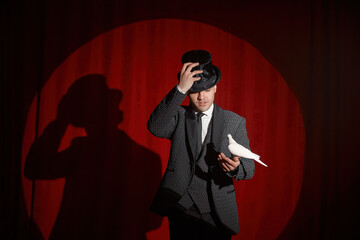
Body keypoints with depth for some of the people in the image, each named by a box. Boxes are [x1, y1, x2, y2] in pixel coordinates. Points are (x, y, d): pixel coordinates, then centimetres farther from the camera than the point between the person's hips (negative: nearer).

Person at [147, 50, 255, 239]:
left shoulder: (234, 122, 1)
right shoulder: (178, 116, 0)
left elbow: (249, 168, -2)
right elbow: (155, 127, -22)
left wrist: (235, 167, -26)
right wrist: (180, 89, -29)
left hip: (218, 214, 1)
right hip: (181, 210, 0)